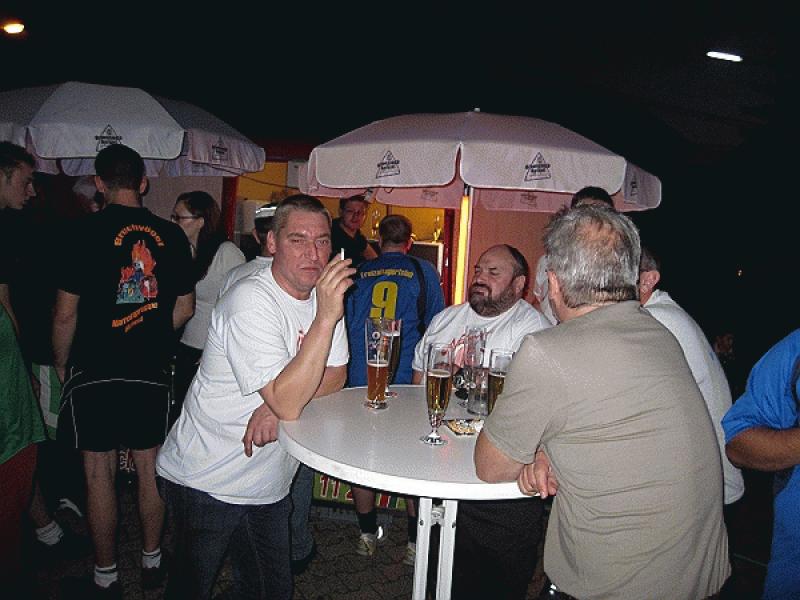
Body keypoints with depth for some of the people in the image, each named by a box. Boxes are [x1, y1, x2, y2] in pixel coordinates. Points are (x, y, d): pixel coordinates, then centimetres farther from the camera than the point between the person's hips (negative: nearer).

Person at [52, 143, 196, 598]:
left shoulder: (88, 230, -10)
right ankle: (153, 561, 28)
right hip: (152, 371, 3)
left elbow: (66, 313, -9)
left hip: (94, 371, -3)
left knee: (100, 472, 9)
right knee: (151, 466, 13)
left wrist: (62, 364, 6)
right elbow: (185, 308, 5)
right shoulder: (172, 235, 0)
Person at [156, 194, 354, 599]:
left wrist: (280, 405, -20)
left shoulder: (323, 292, -2)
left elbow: (335, 376, -2)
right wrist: (326, 316, -38)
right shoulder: (250, 301, -25)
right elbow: (287, 402, -32)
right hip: (206, 483, -6)